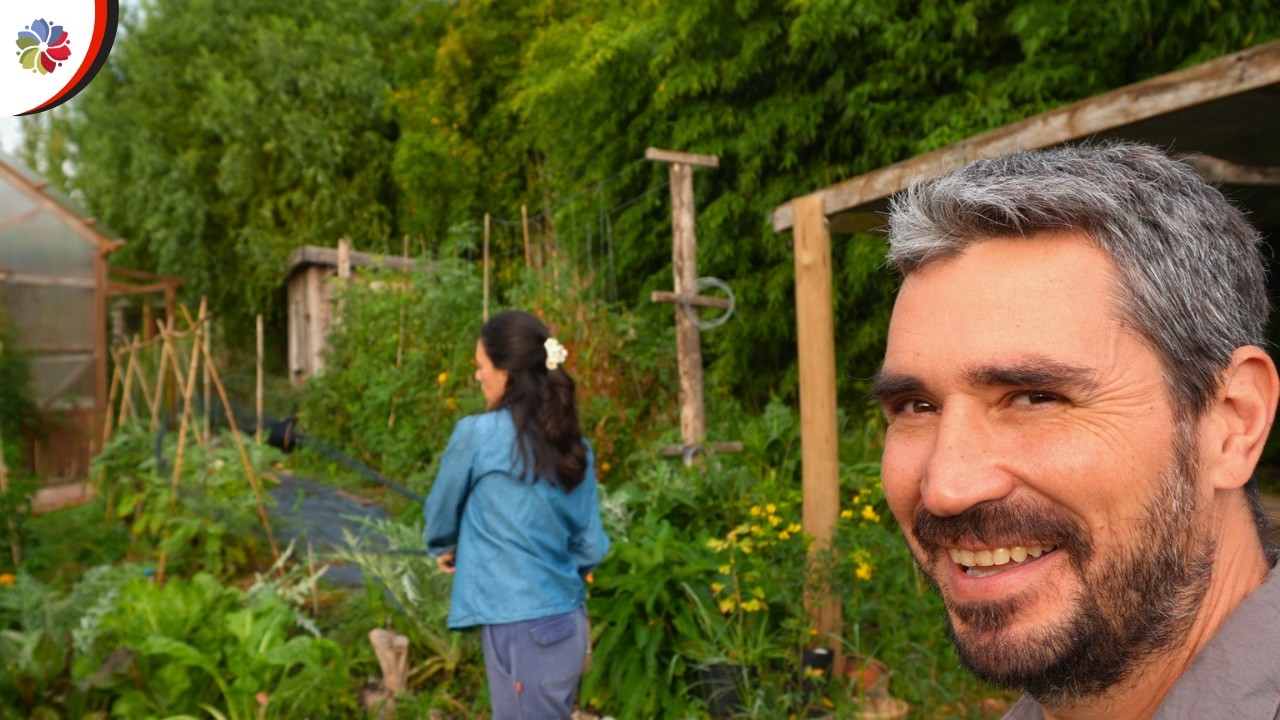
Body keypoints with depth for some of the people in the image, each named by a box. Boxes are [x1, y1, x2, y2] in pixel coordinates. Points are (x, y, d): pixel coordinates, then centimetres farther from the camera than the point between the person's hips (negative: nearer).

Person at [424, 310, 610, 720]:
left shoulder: (477, 433, -11)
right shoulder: (575, 448, 4)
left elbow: (441, 508, 5)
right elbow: (591, 547, 7)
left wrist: (443, 548, 25)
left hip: (522, 629, -6)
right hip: (568, 624, 6)